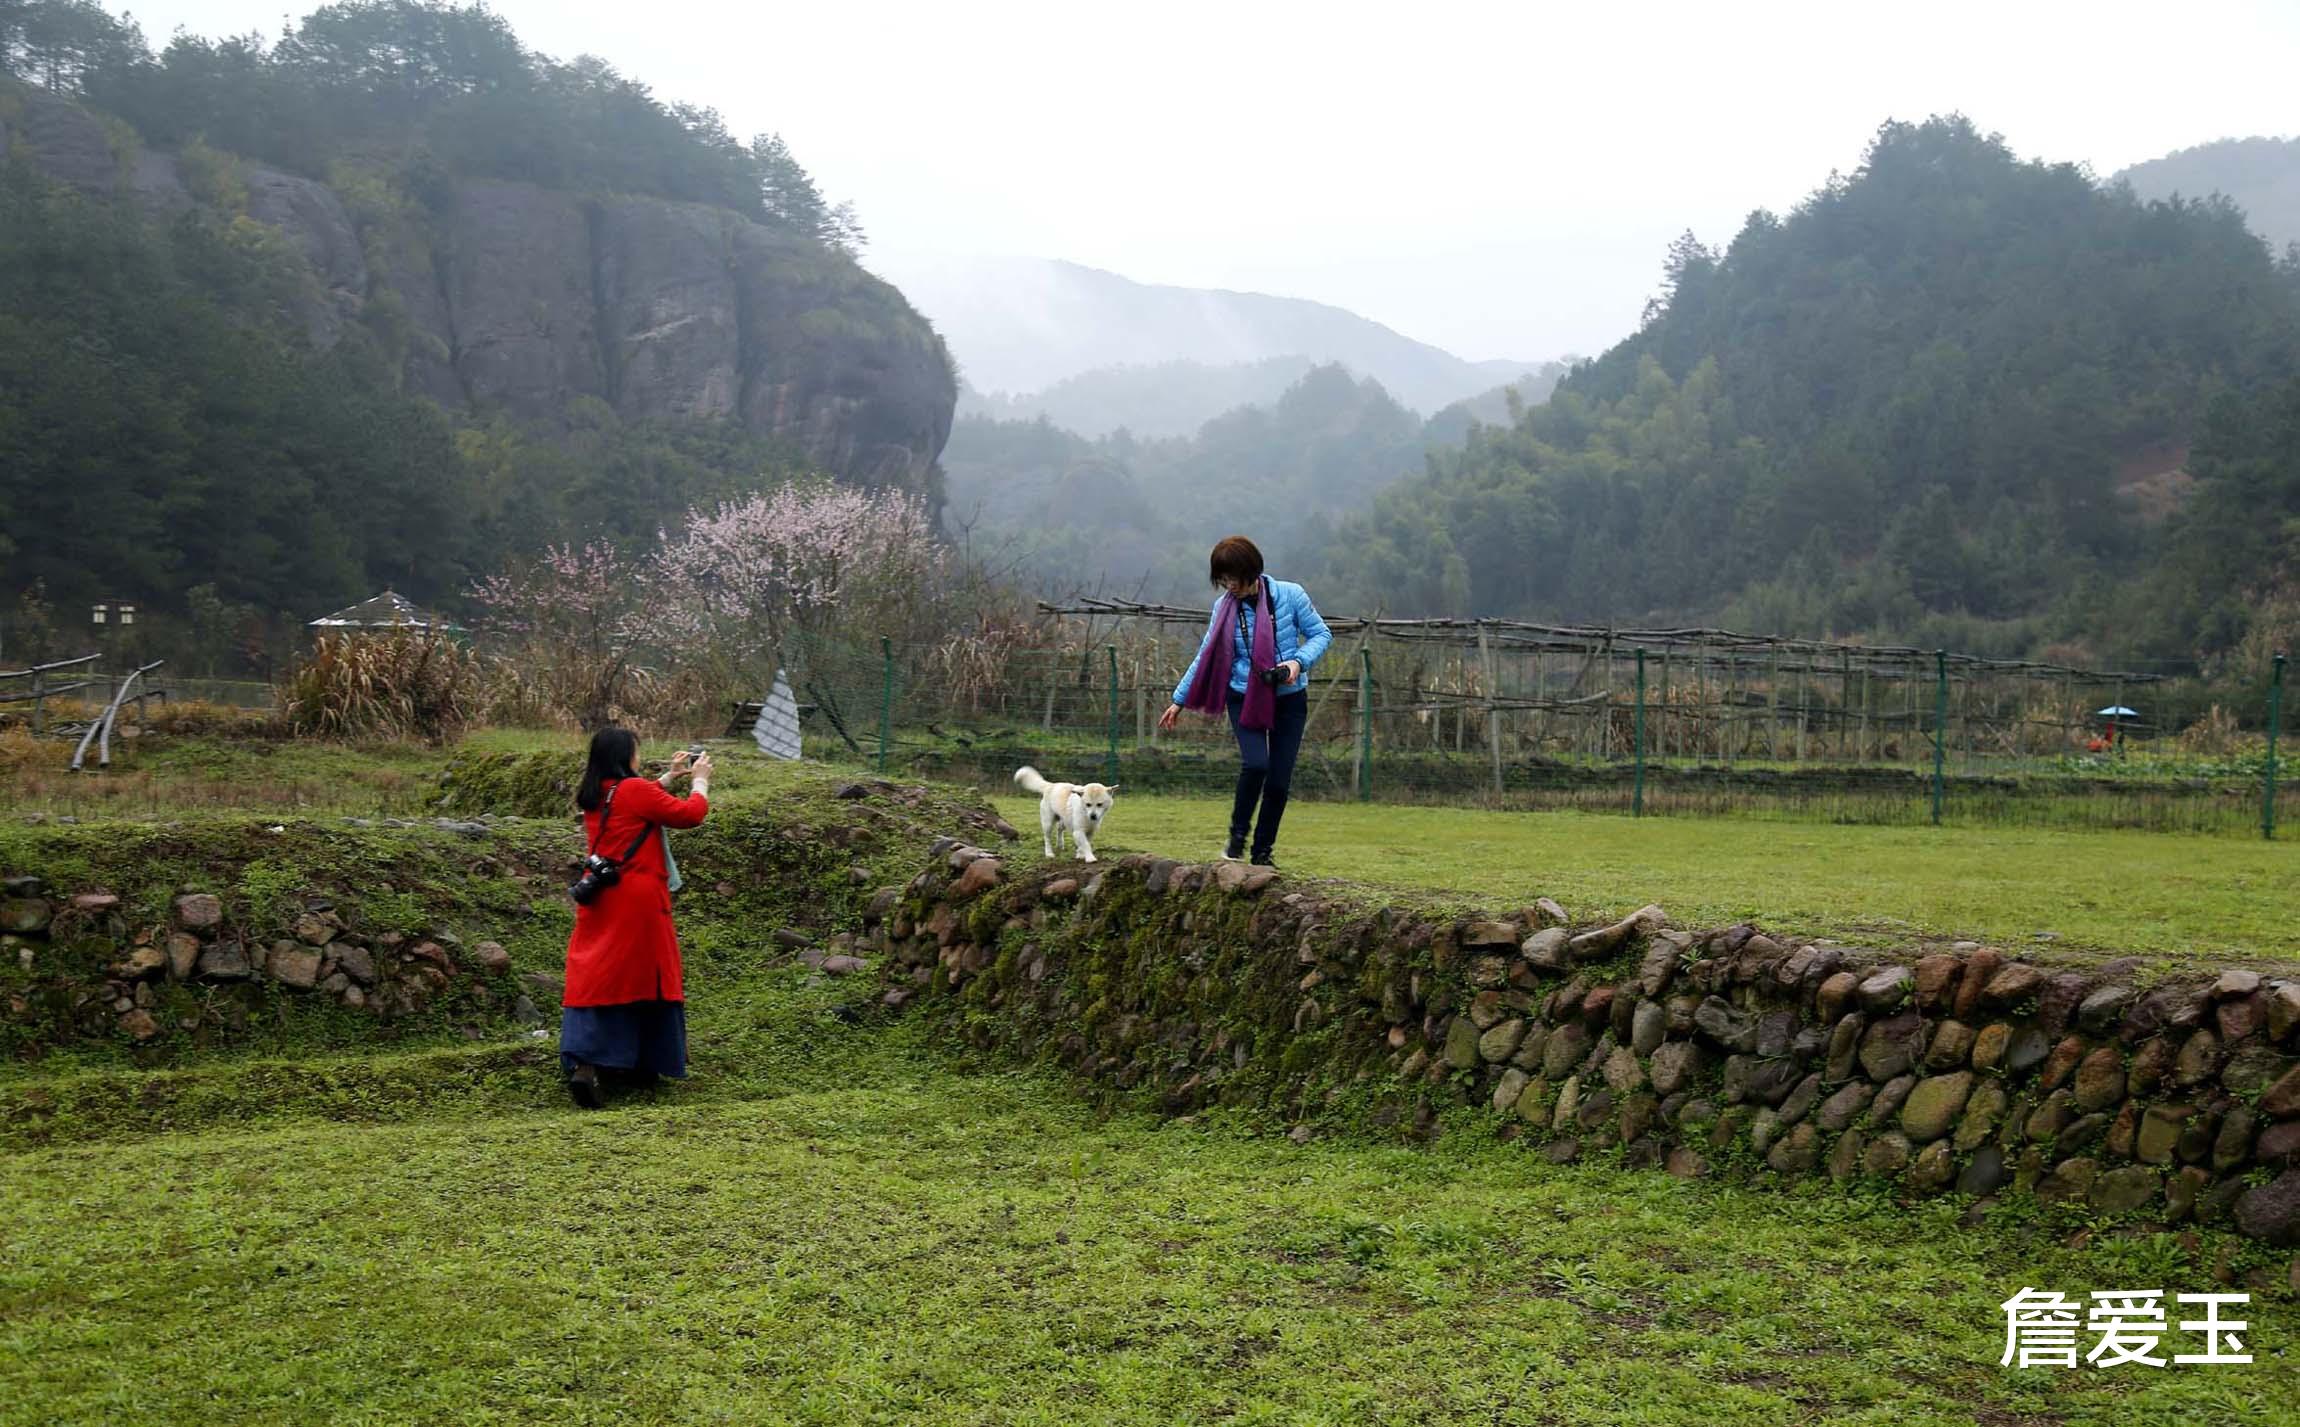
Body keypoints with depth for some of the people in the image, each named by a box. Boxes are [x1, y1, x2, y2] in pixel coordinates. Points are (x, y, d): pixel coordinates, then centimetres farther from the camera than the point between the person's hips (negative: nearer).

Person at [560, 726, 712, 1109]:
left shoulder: (592, 796, 8)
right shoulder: (635, 790, -14)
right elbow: (692, 813, -7)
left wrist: (670, 776, 29)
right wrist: (699, 779, 9)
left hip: (599, 901, 6)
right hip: (638, 902, -6)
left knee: (593, 976, 5)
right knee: (644, 977, 8)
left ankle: (583, 1063, -8)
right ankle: (642, 1063, 19)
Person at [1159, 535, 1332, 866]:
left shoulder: (1290, 595, -7)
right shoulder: (1225, 606, 0)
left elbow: (1321, 634, 1)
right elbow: (1206, 656, 9)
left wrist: (1299, 661, -18)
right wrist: (1179, 700, 12)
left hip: (1288, 699, 0)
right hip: (1244, 699, 0)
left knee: (1280, 780, -1)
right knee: (1255, 764, -22)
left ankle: (1263, 851, 17)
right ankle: (1238, 832, 2)